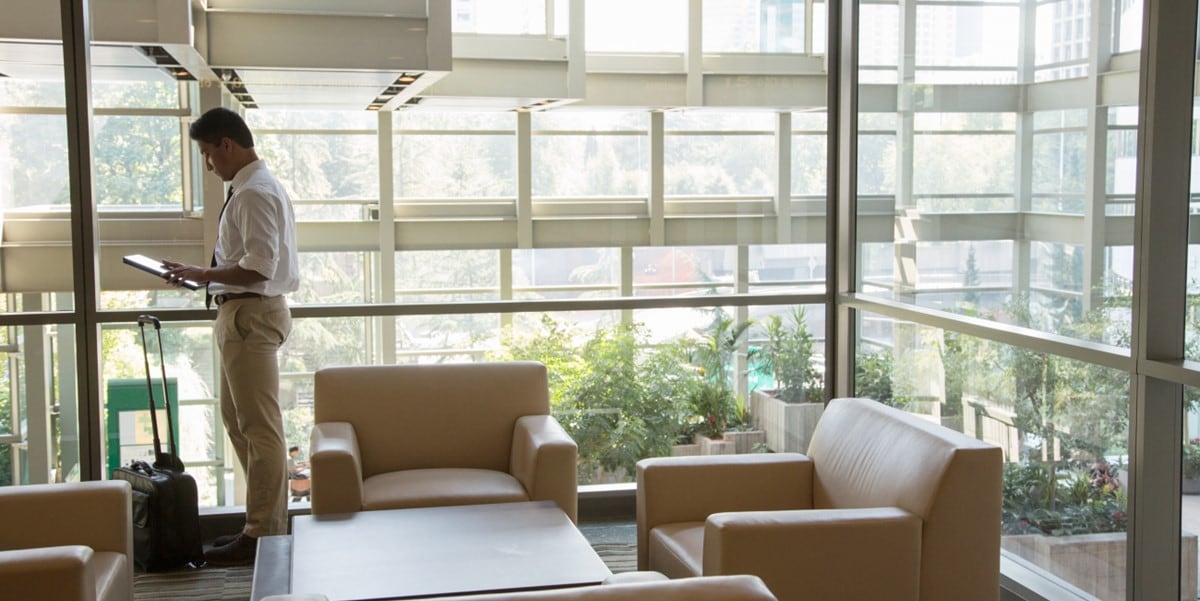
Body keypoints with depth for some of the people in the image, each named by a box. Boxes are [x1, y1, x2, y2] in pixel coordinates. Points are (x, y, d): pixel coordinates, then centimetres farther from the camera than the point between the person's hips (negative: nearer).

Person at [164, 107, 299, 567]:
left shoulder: (254, 193, -17)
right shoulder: (258, 187, 16)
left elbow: (259, 267, -25)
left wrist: (203, 275, -17)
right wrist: (208, 275, 14)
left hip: (250, 314, -11)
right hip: (244, 312, 11)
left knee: (259, 427, -4)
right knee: (238, 420, 18)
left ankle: (261, 536, 4)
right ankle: (266, 523, 27)